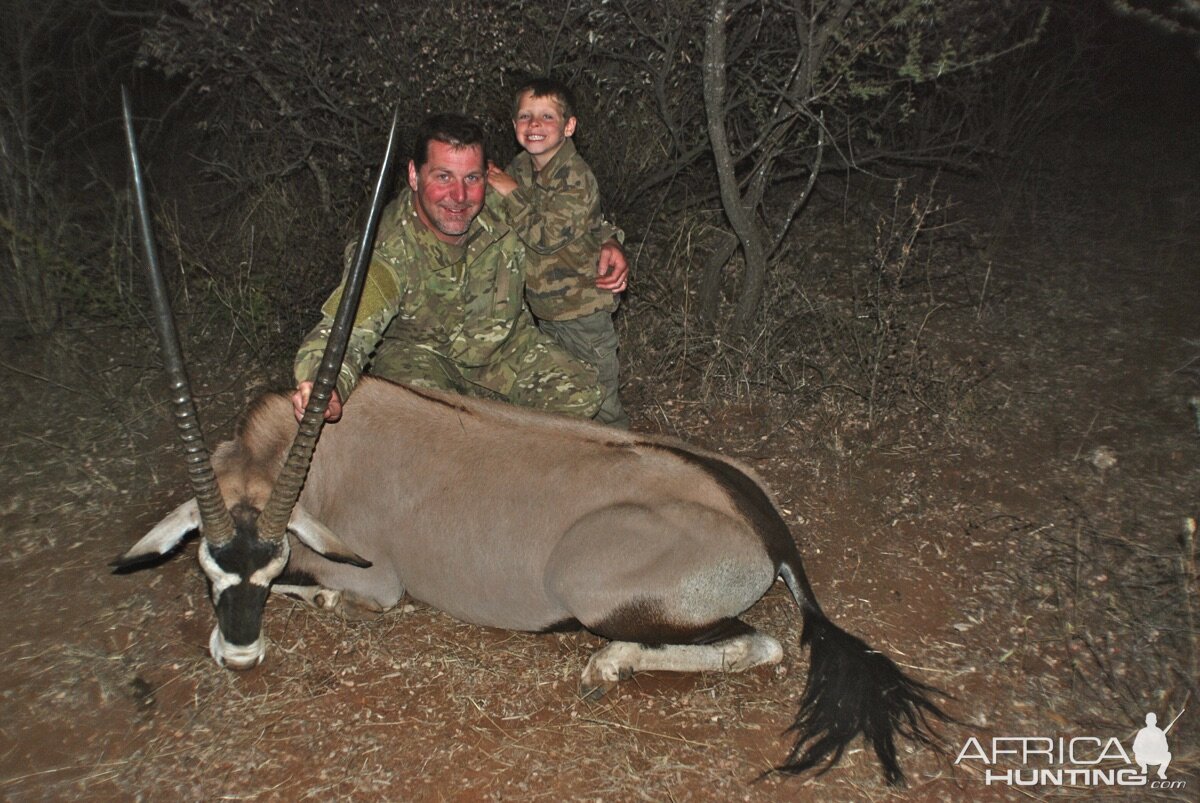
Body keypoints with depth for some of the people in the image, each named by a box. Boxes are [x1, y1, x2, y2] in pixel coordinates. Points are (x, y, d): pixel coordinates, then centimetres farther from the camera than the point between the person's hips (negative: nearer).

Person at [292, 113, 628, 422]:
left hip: (507, 345, 4)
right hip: (420, 351, -4)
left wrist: (604, 244, -14)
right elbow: (346, 330, -42)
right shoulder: (387, 252, -32)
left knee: (580, 395, -12)